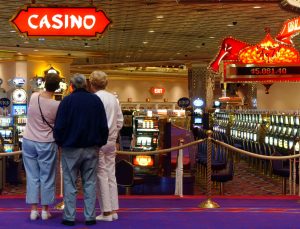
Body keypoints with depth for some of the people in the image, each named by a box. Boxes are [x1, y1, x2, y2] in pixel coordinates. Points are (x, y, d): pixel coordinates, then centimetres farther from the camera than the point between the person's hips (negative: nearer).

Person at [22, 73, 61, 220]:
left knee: (32, 176, 10)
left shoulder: (33, 97, -7)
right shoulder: (57, 105, -15)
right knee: (47, 177, 9)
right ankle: (45, 210, 16)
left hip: (29, 141, 3)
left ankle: (33, 209, 13)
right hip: (46, 144, -3)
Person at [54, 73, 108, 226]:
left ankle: (69, 217, 8)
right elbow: (103, 126, 2)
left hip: (71, 149, -2)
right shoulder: (96, 100, 1)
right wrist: (100, 143, 12)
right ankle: (90, 217, 9)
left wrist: (60, 143, 6)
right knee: (90, 183, 8)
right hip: (91, 149, 2)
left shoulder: (67, 101, -7)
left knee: (70, 183, 6)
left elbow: (59, 126, -9)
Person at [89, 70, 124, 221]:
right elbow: (120, 121, 8)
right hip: (111, 141, 6)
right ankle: (113, 210, 16)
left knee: (101, 175, 0)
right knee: (111, 174, 11)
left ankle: (107, 212, 4)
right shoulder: (113, 98, 6)